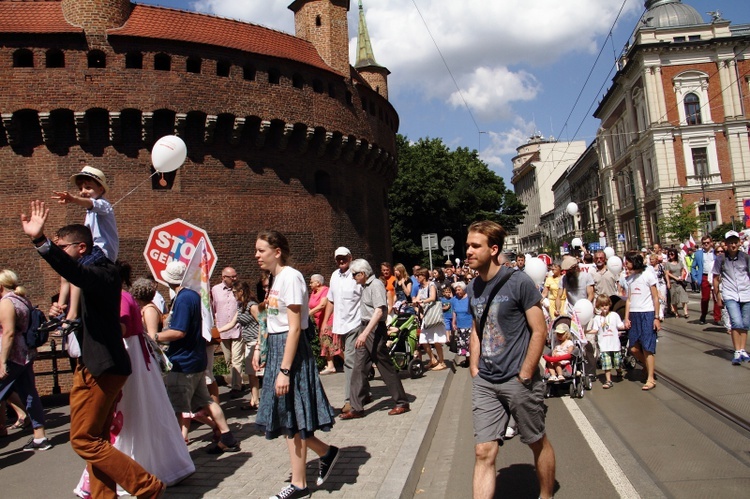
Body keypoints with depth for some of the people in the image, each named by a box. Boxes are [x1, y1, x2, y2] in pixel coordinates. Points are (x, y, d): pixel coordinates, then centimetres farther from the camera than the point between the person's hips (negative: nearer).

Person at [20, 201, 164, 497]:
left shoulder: (104, 271, -16)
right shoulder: (91, 272, 16)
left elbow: (77, 274, -39)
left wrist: (40, 241, -50)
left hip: (100, 368, -10)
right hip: (94, 367, 10)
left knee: (83, 439, -4)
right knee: (95, 440, 14)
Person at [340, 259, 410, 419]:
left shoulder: (376, 285, -13)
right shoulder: (365, 286, 15)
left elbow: (379, 311, -23)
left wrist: (365, 333, -29)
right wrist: (363, 333, 16)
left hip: (375, 330, -9)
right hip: (365, 329, 9)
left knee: (386, 367, 0)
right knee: (358, 369, 5)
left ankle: (402, 403, 14)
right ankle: (357, 408, 9)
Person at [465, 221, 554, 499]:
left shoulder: (518, 282, -12)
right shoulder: (474, 287, 5)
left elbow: (539, 331, -11)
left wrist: (524, 376, -13)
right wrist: (474, 368, 8)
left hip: (518, 381, -4)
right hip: (484, 383, 5)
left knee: (538, 443, 15)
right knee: (483, 452, 1)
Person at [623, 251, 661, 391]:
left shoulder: (648, 275, -4)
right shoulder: (628, 279, 12)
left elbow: (655, 297, -4)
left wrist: (656, 318, -8)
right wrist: (626, 318, 6)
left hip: (647, 314, -6)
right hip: (634, 315, 6)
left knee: (647, 348, -4)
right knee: (634, 348, 4)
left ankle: (650, 379, 4)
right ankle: (649, 367, 29)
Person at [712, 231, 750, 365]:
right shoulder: (721, 259, -2)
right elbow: (716, 278, 6)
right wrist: (718, 297, 5)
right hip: (730, 296, -2)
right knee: (737, 323, -14)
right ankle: (737, 352, -7)